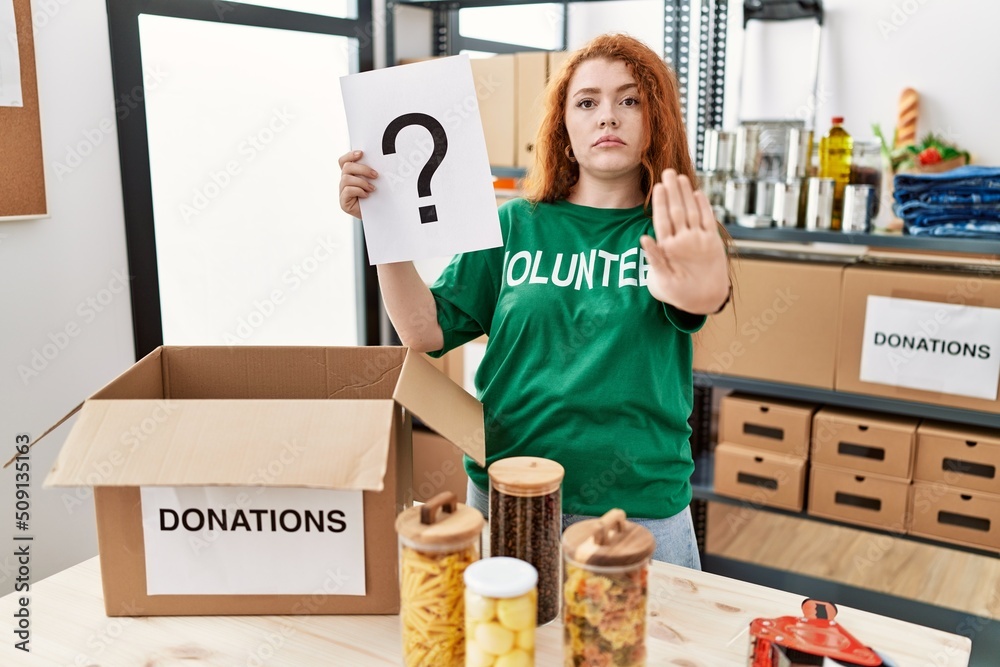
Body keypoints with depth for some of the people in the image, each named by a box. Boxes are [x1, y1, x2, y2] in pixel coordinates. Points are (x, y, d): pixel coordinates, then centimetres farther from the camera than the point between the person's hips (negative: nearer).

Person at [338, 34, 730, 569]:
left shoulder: (681, 234, -3)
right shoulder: (515, 225, 2)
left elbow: (701, 299, -27)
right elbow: (426, 331, -3)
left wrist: (695, 292, -50)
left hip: (641, 509, -1)